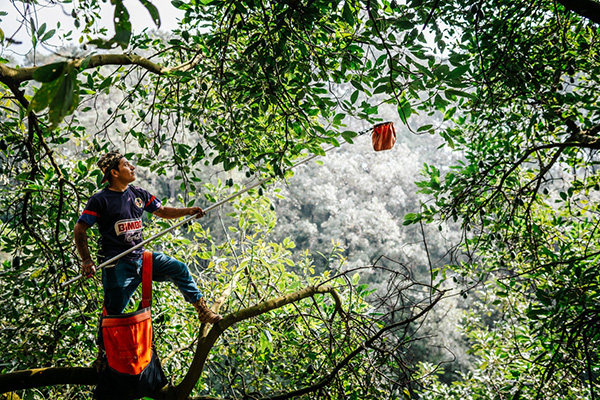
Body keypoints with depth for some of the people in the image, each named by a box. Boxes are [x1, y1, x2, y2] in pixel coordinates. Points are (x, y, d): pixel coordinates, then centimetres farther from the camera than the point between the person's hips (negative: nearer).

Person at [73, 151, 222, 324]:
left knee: (179, 269, 1)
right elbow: (79, 229, -8)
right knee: (113, 311, -1)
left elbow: (162, 211, 15)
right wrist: (86, 260, -16)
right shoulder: (99, 200, -9)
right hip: (117, 264, -6)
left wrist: (188, 211, 0)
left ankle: (202, 310, 12)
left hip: (140, 257, 6)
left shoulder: (139, 194, 9)